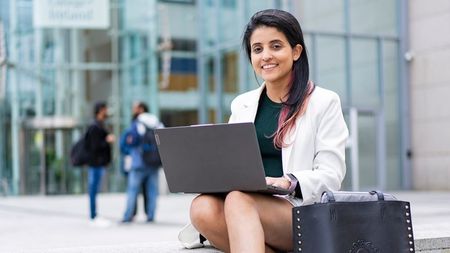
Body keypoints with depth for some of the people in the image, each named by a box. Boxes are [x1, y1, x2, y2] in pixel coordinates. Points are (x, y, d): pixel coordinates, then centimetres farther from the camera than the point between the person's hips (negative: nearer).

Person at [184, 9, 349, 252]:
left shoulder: (324, 102, 6)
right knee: (202, 207, -30)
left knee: (238, 200, -36)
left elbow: (331, 174, -1)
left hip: (300, 211, -4)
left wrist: (289, 182, -21)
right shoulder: (241, 105, 20)